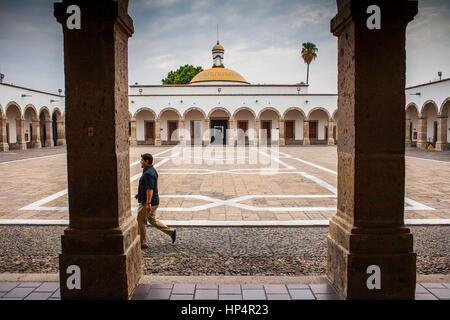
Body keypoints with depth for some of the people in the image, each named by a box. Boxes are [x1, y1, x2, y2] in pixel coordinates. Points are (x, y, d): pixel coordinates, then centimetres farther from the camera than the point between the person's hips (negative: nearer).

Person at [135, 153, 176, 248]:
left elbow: (150, 189, -26)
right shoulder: (152, 170, 12)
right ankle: (171, 232, 18)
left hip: (147, 202, -10)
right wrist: (139, 194, 23)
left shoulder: (148, 173, -21)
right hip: (154, 202, 10)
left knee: (141, 222, 3)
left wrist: (148, 203, -28)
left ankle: (142, 243, 13)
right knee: (152, 220, 19)